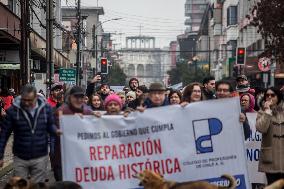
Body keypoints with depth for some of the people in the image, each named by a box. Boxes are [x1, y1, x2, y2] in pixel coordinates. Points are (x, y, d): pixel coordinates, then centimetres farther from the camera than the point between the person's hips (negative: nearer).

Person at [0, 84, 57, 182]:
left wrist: (57, 131, -18)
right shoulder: (13, 110, -10)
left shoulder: (46, 108, -6)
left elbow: (50, 126, 6)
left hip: (40, 157, 1)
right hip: (20, 158, -1)